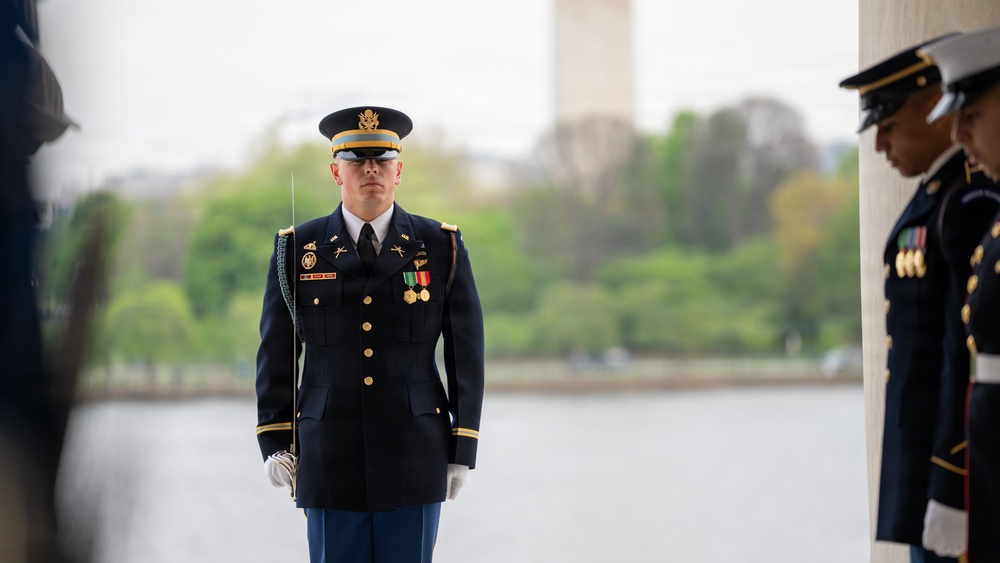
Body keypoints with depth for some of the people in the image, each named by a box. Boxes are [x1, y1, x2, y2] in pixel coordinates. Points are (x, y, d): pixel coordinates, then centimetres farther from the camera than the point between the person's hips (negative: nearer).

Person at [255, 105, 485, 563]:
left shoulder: (441, 247, 1)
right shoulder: (297, 249, 3)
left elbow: (466, 352, 2)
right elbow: (276, 352, 6)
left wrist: (463, 452, -2)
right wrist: (274, 443, 0)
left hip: (414, 458, 0)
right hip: (330, 458, 0)